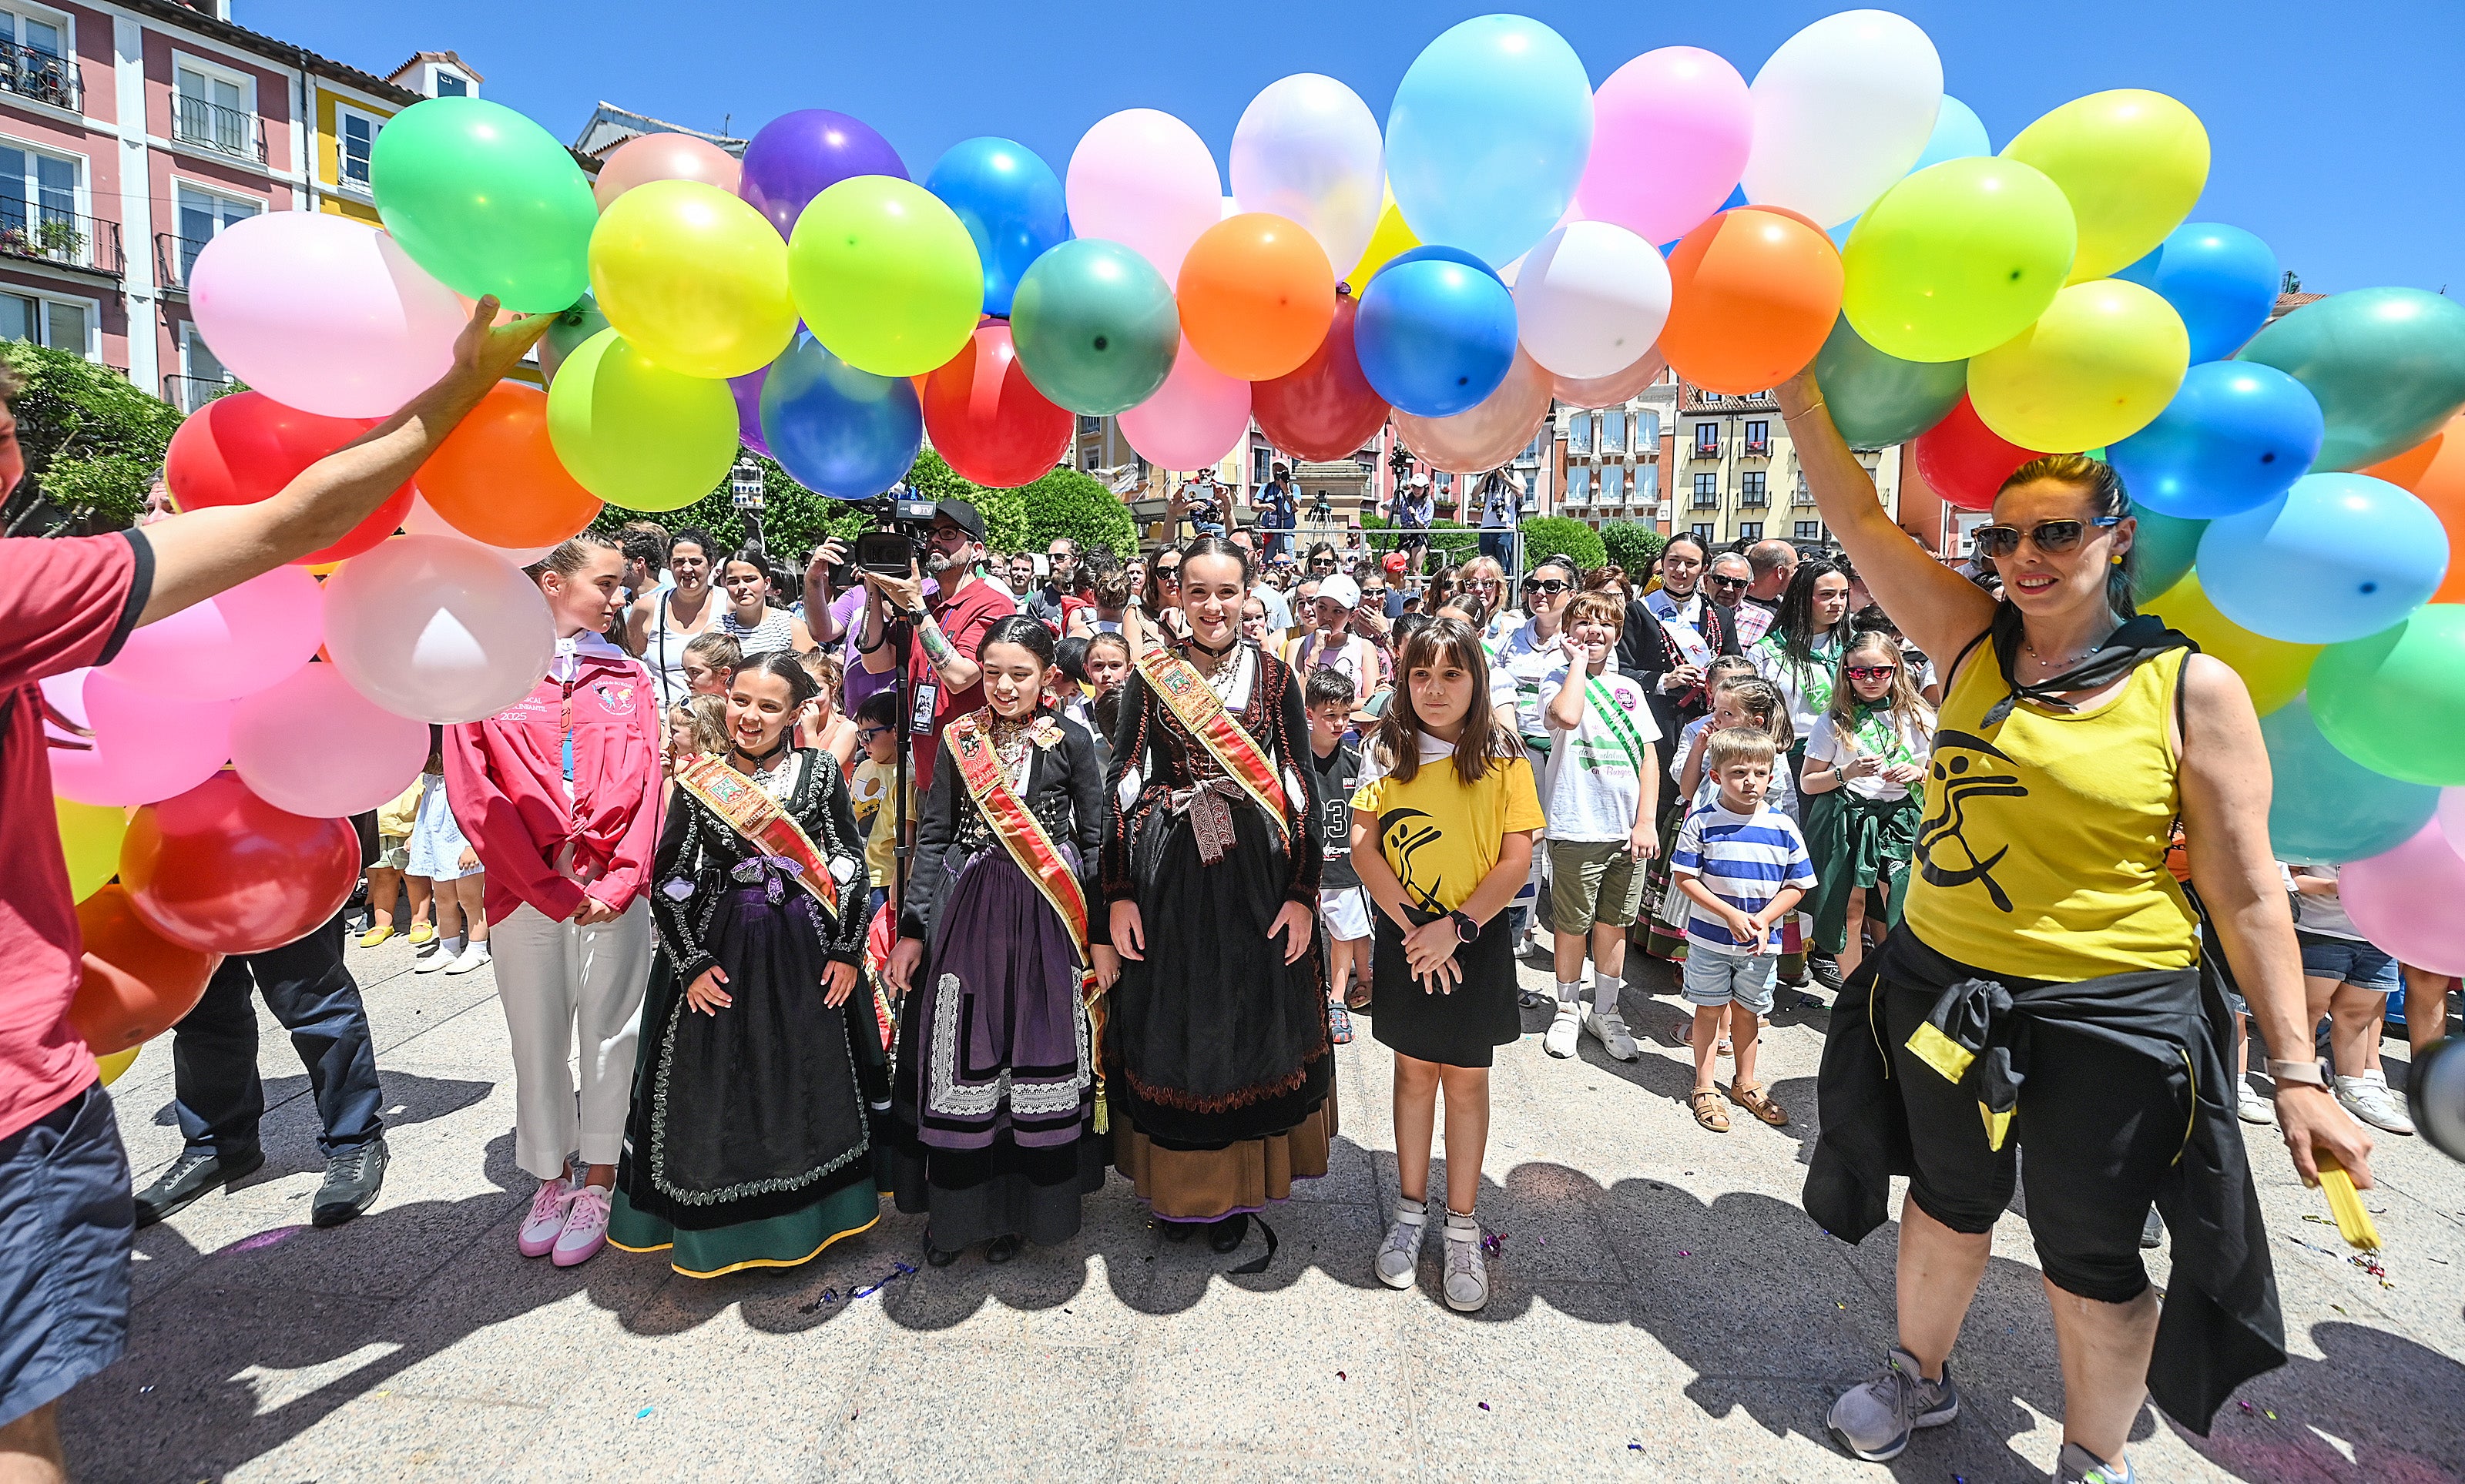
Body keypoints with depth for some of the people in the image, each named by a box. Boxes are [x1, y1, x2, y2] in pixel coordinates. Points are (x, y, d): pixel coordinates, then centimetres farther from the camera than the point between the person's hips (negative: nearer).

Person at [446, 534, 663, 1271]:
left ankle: (598, 1183, 19)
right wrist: (552, 888, -9)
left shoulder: (626, 675, 10)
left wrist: (618, 881, -9)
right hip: (527, 889, -1)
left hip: (614, 891, 1)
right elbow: (472, 790, -4)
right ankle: (552, 1179, 27)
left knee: (609, 1032, 5)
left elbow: (645, 784, 3)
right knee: (537, 1037, 10)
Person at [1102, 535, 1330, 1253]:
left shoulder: (1273, 675, 0)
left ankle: (1235, 1189, 30)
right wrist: (1119, 893, -6)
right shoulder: (1151, 673, -1)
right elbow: (1122, 781, -2)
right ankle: (1175, 1184, 31)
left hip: (1255, 870, 0)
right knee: (1168, 1025, 10)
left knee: (1248, 1023, 10)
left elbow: (1299, 786, 0)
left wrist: (1302, 893, -5)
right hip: (1166, 871, 0)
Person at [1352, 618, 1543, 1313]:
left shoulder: (1502, 756, -5)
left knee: (1466, 1077, 8)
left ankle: (1462, 1227, 22)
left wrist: (1456, 927, -17)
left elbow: (1516, 859, -8)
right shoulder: (1388, 753, -1)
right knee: (1414, 1069, 12)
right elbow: (1364, 845, -5)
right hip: (1404, 939, 1)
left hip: (1476, 940, -1)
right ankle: (1411, 1210, 28)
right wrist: (1411, 925, -14)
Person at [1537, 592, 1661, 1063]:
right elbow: (1566, 716, -27)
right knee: (1572, 925, 6)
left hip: (1628, 829, 4)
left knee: (1614, 923, 13)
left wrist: (1646, 822, -1)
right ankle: (1568, 1010, 25)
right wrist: (1579, 659, -14)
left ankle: (1604, 1012, 28)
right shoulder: (1557, 680, -2)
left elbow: (1649, 757, 8)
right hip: (1577, 829, -4)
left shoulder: (1629, 688, 10)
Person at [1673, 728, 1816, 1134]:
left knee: (1747, 1010, 16)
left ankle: (1745, 1084, 34)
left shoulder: (1783, 827, -4)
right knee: (1710, 1009, 7)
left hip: (1761, 942, 2)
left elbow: (1796, 886, 0)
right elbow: (1685, 878, -9)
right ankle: (1704, 1088, 21)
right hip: (1710, 937, -2)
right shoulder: (1702, 822, -10)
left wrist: (1763, 919, -15)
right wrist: (1731, 914, -17)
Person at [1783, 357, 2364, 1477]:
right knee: (1947, 1200, 23)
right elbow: (1859, 519, -6)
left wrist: (2297, 1074, -8)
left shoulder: (2193, 689, -10)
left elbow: (2247, 894, -8)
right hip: (1942, 986, 3)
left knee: (2090, 1255, 14)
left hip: (2109, 1016, -3)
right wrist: (1796, 383, -12)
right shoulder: (1975, 645, -2)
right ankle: (1920, 1379, 48)